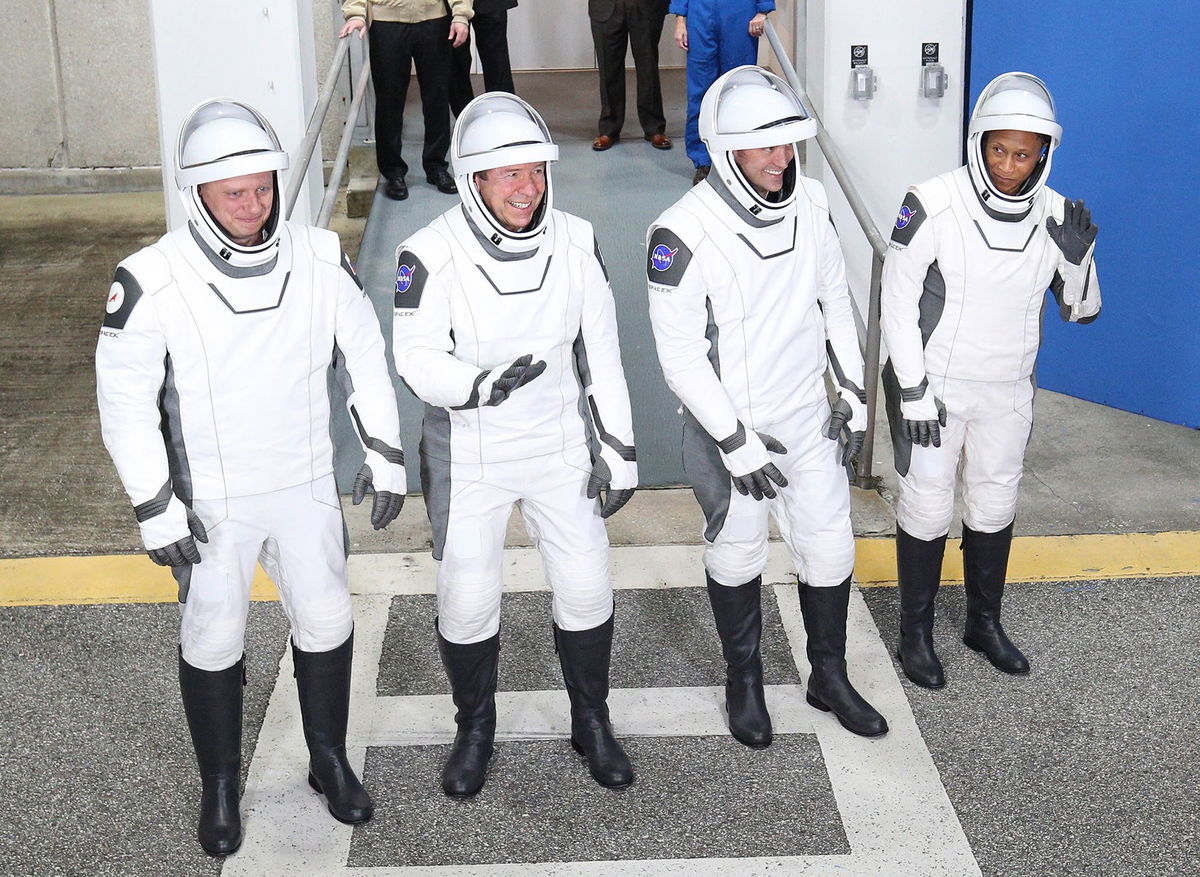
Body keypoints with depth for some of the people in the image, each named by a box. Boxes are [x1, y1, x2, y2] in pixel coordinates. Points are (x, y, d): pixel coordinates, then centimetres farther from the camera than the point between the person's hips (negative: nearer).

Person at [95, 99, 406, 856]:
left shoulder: (321, 260, -10)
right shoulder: (152, 282, -20)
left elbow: (366, 357, 4)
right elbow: (125, 401, -13)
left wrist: (385, 455, 6)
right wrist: (157, 509, -13)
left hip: (307, 487, 3)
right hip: (211, 502, -2)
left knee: (327, 624, 13)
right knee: (213, 642, 10)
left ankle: (331, 760, 35)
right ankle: (220, 786, 30)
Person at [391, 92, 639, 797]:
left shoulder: (576, 243, -7)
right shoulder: (432, 256, -18)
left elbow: (601, 353, 0)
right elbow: (418, 359, -16)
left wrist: (618, 450, 2)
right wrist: (483, 384, -36)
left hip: (562, 447, 3)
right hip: (469, 456, -2)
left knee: (587, 587, 7)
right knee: (467, 599, 6)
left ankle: (593, 722, 31)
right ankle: (476, 729, 31)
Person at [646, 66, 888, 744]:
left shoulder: (810, 203, -5)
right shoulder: (685, 233, -24)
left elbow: (835, 299, 9)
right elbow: (680, 353, -21)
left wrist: (854, 393, 7)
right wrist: (736, 443, -19)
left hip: (808, 415, 5)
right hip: (727, 424, -5)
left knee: (830, 546, 12)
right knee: (737, 554, 13)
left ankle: (830, 678, 33)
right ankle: (745, 680, 35)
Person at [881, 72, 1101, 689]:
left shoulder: (1055, 215, -7)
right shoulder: (934, 206, -20)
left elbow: (1081, 311, 2)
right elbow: (898, 303, -14)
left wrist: (1077, 258, -19)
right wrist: (914, 395, -15)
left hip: (1006, 393, 4)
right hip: (933, 386, -4)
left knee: (994, 505, 18)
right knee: (926, 508, 6)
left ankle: (984, 622, 38)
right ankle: (915, 632, 25)